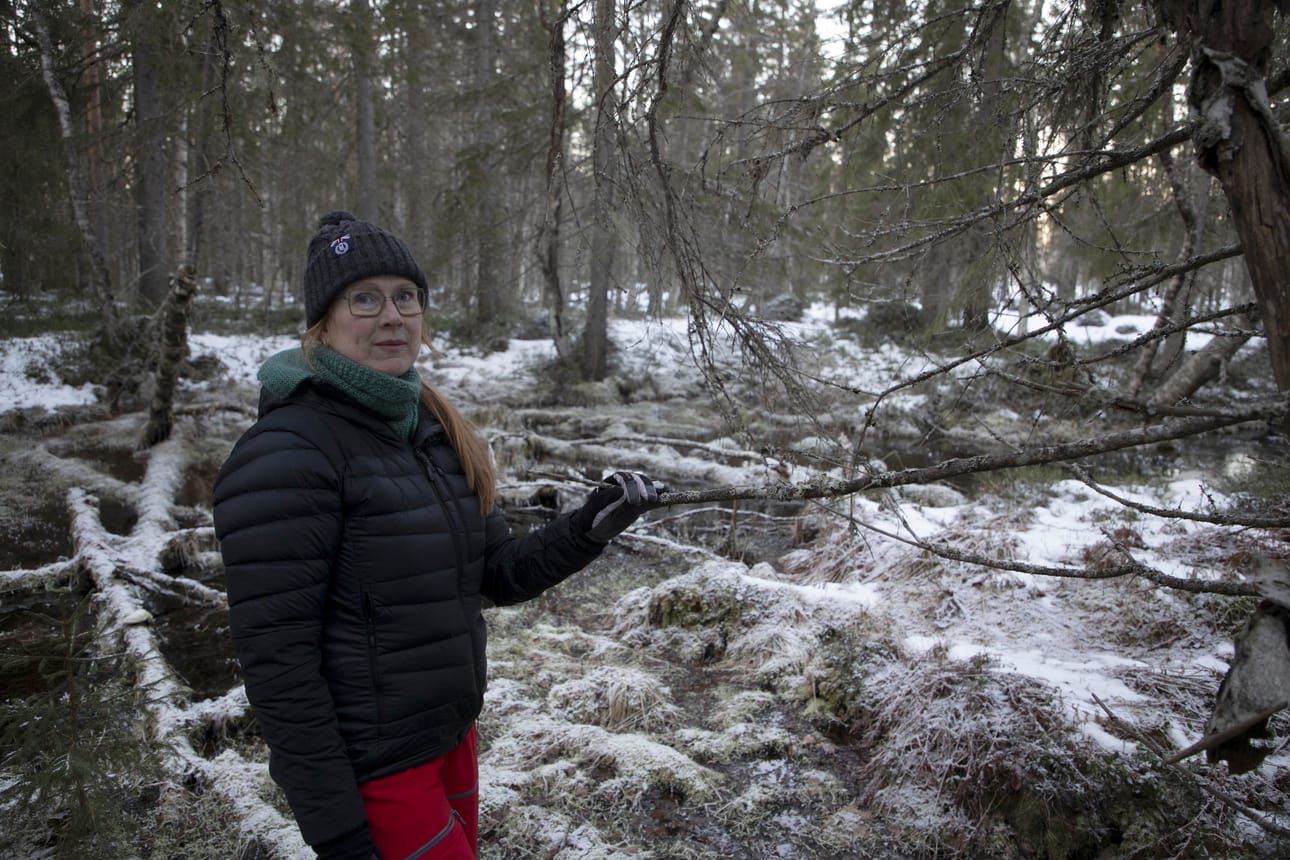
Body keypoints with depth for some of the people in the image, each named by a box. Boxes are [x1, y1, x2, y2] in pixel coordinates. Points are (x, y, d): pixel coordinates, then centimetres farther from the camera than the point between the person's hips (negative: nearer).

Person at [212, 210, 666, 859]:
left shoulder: (431, 429, 5)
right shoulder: (288, 452, -20)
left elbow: (501, 574, 6)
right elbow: (274, 654, -21)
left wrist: (589, 527, -11)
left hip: (452, 735, 8)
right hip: (372, 772, -7)